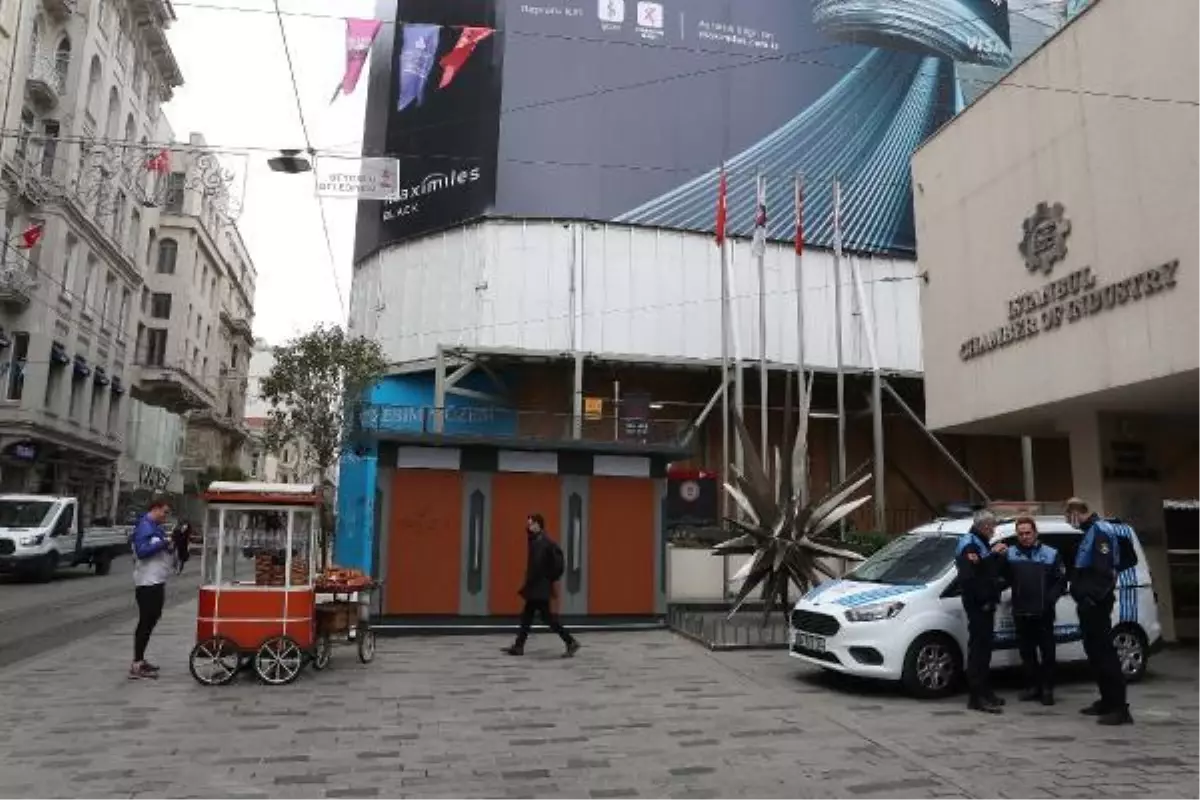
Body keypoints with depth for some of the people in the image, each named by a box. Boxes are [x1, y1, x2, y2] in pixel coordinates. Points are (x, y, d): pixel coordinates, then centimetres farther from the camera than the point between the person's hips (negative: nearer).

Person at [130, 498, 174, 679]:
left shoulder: (155, 527, 16)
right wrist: (164, 542, -23)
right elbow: (142, 551, -24)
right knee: (146, 622, -8)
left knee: (151, 620, 16)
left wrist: (171, 545, 4)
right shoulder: (144, 527, -14)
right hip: (147, 582, -10)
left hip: (156, 582, 10)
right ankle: (136, 666, -5)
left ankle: (140, 660, 26)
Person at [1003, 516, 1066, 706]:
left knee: (1047, 651, 3)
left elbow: (1061, 581, 2)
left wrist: (1050, 599, -11)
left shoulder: (1051, 554, 4)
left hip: (1043, 613, -2)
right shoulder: (1010, 554, 7)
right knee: (1026, 651, 9)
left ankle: (1047, 688, 13)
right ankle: (1033, 686, 20)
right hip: (1021, 612, 2)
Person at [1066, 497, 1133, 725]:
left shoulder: (1100, 530, -14)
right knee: (1095, 651, 15)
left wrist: (1094, 597, -25)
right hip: (1089, 603, 11)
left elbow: (1105, 569, -23)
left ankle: (1119, 708, -7)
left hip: (1095, 603, -11)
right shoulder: (1092, 531, 18)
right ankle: (1107, 701, 23)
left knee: (1104, 652, -9)